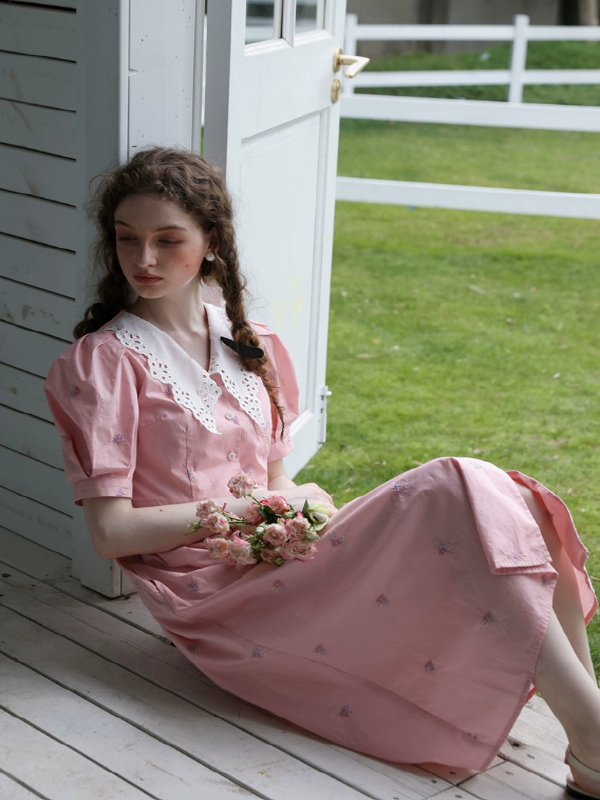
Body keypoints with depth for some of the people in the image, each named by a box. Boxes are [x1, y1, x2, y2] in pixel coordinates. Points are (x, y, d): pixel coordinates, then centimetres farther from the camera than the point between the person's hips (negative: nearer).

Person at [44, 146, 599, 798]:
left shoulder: (251, 347, 15)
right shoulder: (103, 361, -4)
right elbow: (111, 531, -9)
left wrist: (306, 505, -6)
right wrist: (249, 506, -9)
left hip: (284, 564, 7)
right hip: (215, 592, -6)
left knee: (514, 506, -15)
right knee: (455, 495, -25)